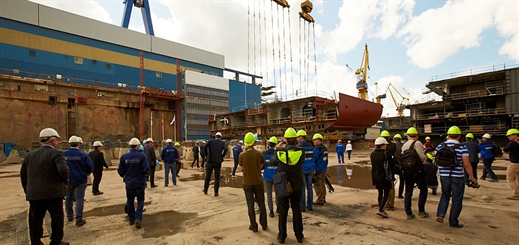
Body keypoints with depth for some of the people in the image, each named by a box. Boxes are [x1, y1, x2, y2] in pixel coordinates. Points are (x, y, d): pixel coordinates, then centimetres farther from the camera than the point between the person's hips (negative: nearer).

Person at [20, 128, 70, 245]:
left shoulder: (30, 155, 8)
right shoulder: (56, 154, -14)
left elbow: (23, 174, 13)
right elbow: (63, 170, -28)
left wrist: (27, 190, 21)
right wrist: (65, 180, -8)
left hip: (34, 194, 6)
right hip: (53, 194, -6)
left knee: (35, 219, 15)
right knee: (57, 218, 8)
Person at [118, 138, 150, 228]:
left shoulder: (124, 156, -5)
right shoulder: (141, 156, -14)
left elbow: (120, 170, -2)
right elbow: (146, 169, -18)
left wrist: (124, 176, 18)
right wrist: (145, 174, 4)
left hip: (129, 182, 3)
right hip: (140, 182, -2)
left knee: (130, 201, 18)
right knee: (140, 200, 10)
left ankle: (131, 219, 28)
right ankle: (138, 218, -5)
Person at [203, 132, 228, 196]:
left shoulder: (210, 141, 6)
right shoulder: (222, 142, 5)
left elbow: (205, 147, -12)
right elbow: (225, 149, -14)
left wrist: (207, 154, 2)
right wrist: (222, 156, 1)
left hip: (210, 161, 1)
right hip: (218, 162, -1)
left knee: (207, 176, 15)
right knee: (217, 178, 7)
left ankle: (205, 190, 25)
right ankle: (216, 192, 8)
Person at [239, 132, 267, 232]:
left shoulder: (242, 155, -12)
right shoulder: (259, 154, -11)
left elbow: (242, 168, 2)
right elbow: (261, 167, 0)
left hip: (247, 183, -1)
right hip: (258, 182, 1)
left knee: (250, 205, 10)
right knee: (261, 203, 16)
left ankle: (253, 226, 17)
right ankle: (264, 224, 25)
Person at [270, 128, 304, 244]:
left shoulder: (279, 152, -14)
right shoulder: (301, 151, -13)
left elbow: (272, 161, 5)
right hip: (297, 186, 1)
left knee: (283, 211, 13)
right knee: (297, 210, 16)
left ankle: (281, 236, 24)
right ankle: (299, 236, 27)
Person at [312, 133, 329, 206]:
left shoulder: (317, 149, -17)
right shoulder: (325, 148, 11)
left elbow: (313, 159, -18)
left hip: (318, 170, -9)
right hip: (324, 170, 9)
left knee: (317, 185, -2)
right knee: (322, 184, 16)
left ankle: (320, 200, 1)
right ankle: (323, 198, 22)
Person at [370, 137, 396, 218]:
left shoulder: (372, 154, 3)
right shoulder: (386, 154, -17)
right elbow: (392, 164, -9)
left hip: (375, 177, 6)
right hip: (385, 177, -6)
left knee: (380, 193, 18)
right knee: (386, 193, 3)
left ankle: (381, 209, 26)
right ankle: (380, 210, -5)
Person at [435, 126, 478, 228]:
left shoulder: (440, 146, 2)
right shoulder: (462, 147, -8)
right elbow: (466, 164, -11)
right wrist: (472, 177, -1)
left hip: (444, 176, 3)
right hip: (457, 177, -3)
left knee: (445, 195, 21)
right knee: (457, 199, 9)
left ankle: (440, 214, 10)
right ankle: (453, 221, 16)